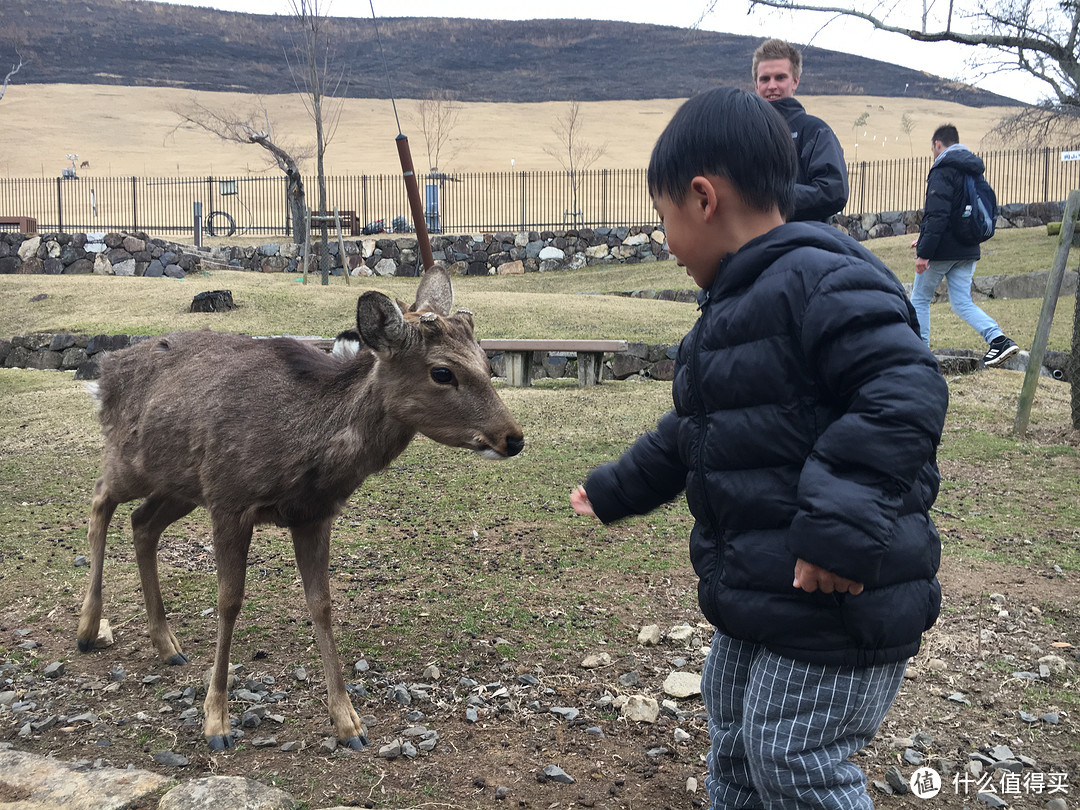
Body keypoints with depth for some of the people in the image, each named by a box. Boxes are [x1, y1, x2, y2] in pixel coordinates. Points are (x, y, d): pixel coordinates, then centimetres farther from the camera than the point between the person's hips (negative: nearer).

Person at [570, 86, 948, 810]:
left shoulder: (823, 281, -19)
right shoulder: (735, 307, 14)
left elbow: (907, 394, -30)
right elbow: (688, 436, 24)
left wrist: (843, 523, -36)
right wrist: (616, 490, 32)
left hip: (839, 599, -10)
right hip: (760, 592, 10)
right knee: (733, 734, 23)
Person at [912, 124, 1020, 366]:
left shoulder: (942, 171, -14)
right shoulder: (972, 170, 15)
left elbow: (937, 216, -23)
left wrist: (924, 252, -22)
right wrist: (925, 239, 24)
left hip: (942, 251, -8)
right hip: (967, 250, 8)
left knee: (919, 299, 8)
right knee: (962, 302, 8)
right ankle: (999, 339, -9)